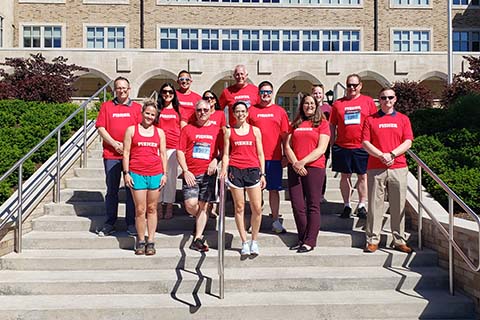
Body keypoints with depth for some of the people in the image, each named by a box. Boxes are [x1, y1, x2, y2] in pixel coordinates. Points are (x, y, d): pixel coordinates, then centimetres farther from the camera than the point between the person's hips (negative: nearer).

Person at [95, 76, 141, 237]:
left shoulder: (137, 107, 10)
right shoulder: (106, 106, 11)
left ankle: (131, 223, 11)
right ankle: (110, 223, 16)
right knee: (111, 190, 6)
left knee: (132, 189, 2)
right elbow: (100, 128, 4)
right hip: (111, 154, 1)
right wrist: (115, 144, -7)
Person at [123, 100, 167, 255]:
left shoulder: (159, 132, 12)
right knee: (140, 210, 0)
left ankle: (151, 242, 14)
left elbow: (163, 154, 12)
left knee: (152, 209, 7)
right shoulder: (131, 130, 6)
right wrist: (126, 173, -3)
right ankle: (141, 241, 13)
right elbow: (126, 153, 4)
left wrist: (164, 174, 5)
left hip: (155, 174, 2)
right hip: (137, 174, -2)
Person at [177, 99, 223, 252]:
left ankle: (198, 239, 11)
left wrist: (216, 160, -10)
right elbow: (180, 151, 2)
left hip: (208, 173, 1)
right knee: (190, 204, -11)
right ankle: (201, 220, 23)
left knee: (203, 206, 3)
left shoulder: (217, 130, 8)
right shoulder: (187, 129, 6)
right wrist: (186, 171, -7)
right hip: (190, 174, 0)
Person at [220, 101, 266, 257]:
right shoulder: (229, 131, 10)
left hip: (252, 170, 0)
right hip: (235, 170, 0)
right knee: (239, 208, 3)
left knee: (257, 208, -5)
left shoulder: (255, 130, 11)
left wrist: (262, 174, 6)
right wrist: (224, 169, -8)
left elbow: (260, 154, 12)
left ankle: (254, 241, 13)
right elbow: (226, 154, 9)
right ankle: (244, 243, 13)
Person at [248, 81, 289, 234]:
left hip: (275, 157, 1)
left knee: (274, 189, 5)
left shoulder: (280, 111, 8)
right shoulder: (251, 110, 6)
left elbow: (285, 135, 8)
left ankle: (276, 221, 14)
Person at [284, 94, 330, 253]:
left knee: (313, 206, -1)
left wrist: (303, 162, -14)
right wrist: (295, 163, -8)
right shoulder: (295, 124, 17)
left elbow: (321, 149, -5)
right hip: (294, 168, 4)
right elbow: (287, 146, 9)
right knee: (297, 206, 4)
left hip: (314, 167, -4)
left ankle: (310, 242, 5)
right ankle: (302, 239, 16)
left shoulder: (322, 123, 5)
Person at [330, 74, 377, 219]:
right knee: (345, 176, 7)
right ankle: (346, 205, 18)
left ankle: (361, 206, 18)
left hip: (362, 146, 0)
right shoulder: (338, 103, 6)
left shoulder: (368, 101, 5)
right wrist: (332, 145, 5)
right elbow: (332, 125, 8)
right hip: (342, 146, 1)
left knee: (362, 176, 6)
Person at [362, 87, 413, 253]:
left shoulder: (403, 119, 13)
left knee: (398, 206, 5)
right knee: (375, 205, 0)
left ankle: (399, 241, 14)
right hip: (375, 169, -1)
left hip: (398, 168, 1)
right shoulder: (370, 119, 9)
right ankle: (372, 240, 7)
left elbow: (408, 142, 4)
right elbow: (365, 143, 1)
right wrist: (381, 155, -12)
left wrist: (392, 154, -11)